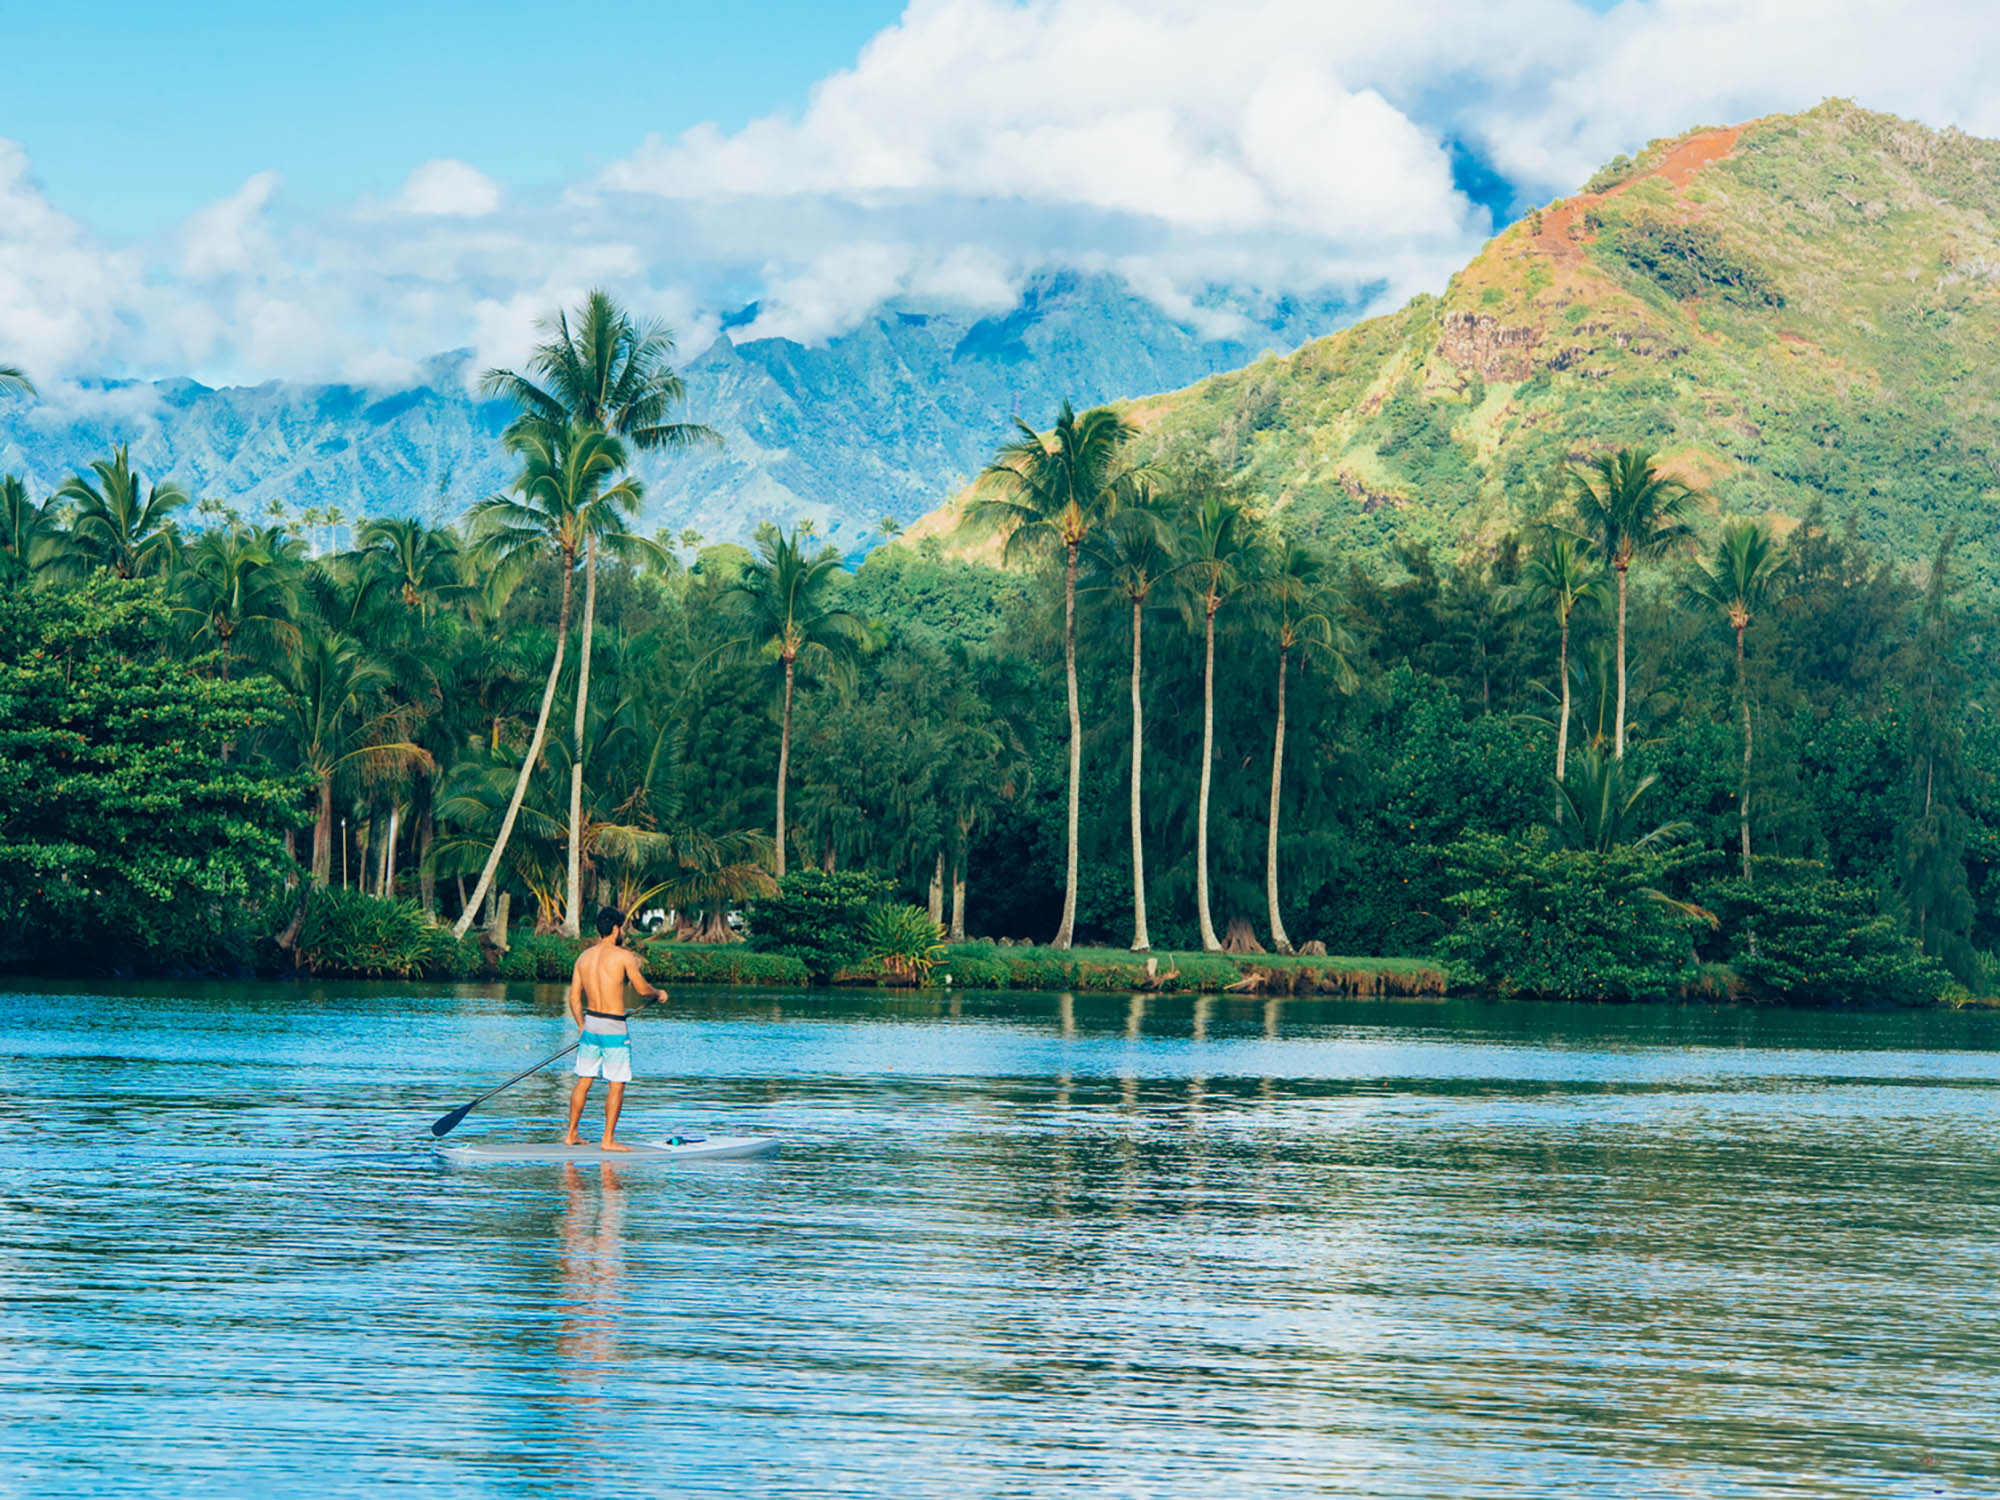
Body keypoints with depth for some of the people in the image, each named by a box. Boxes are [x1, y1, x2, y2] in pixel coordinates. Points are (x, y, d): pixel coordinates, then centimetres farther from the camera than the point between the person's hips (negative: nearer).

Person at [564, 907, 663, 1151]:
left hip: (590, 1022, 6)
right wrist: (659, 994, 16)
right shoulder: (624, 956, -11)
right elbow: (642, 989, -6)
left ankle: (571, 1134, 17)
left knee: (584, 1080, 14)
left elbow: (574, 997, 9)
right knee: (616, 1085, 1)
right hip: (614, 1028, -6)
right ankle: (608, 1139, 1)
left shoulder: (584, 956, 6)